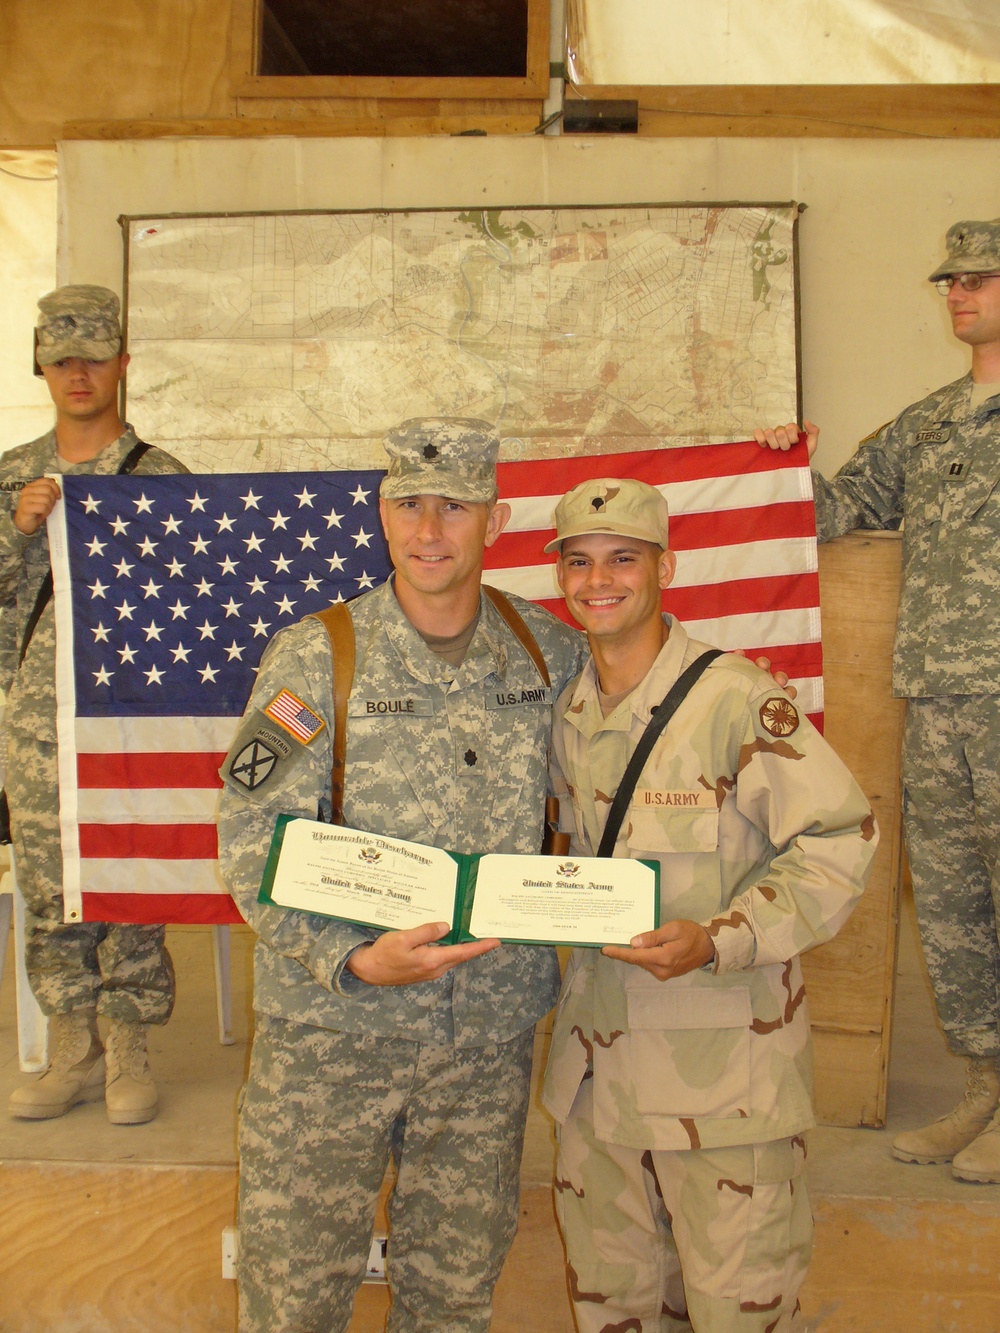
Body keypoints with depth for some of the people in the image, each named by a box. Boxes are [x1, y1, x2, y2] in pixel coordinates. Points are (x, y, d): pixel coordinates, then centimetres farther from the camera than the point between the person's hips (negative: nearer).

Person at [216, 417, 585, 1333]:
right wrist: (355, 960, -26)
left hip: (492, 1030, 3)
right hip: (333, 1026, -2)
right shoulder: (315, 657, -8)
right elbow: (255, 844, -12)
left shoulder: (551, 652, 2)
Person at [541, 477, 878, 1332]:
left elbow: (840, 842, -15)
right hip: (596, 1061, 6)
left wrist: (719, 940, -24)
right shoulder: (568, 715, 6)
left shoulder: (739, 700, -15)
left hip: (725, 1065, -6)